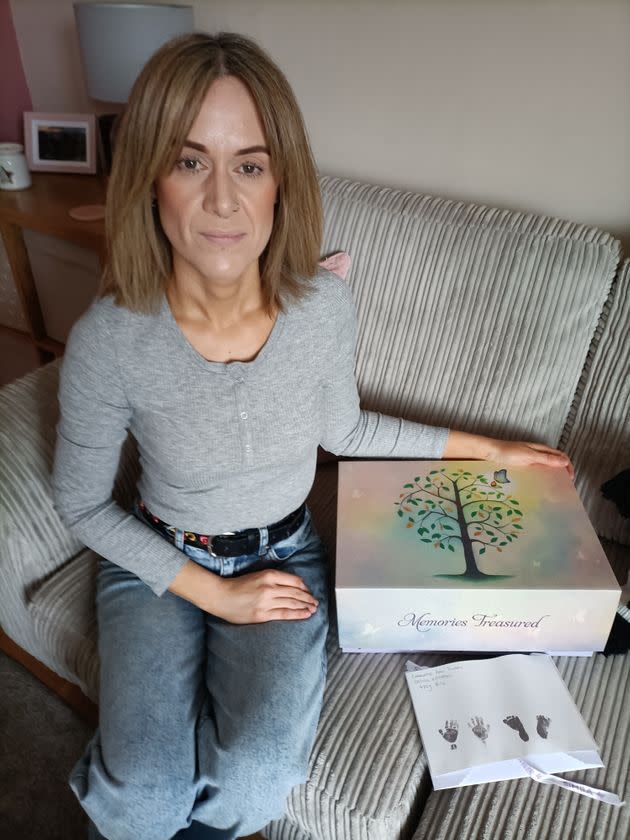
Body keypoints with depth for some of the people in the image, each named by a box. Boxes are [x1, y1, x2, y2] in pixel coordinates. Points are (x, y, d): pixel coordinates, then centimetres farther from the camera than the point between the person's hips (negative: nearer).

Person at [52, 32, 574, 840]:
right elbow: (81, 502, -8)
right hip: (160, 562, -1)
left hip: (284, 553, 2)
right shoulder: (109, 340, -23)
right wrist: (214, 593, -13)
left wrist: (483, 447, 8)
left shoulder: (325, 305, -17)